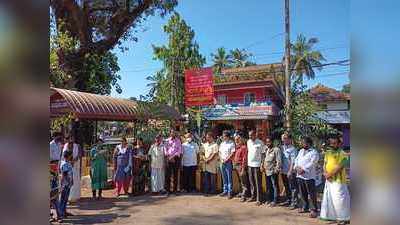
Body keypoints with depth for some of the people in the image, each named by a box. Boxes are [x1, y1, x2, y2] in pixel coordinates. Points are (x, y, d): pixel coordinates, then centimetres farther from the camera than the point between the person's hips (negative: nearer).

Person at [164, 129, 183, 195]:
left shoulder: (178, 141, 7)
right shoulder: (167, 140, 9)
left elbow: (179, 150, 2)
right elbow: (165, 150, 5)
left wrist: (173, 156, -10)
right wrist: (169, 157, -9)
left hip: (176, 159, 0)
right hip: (169, 159, 0)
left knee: (175, 174, 2)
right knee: (168, 174, -3)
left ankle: (175, 189, 9)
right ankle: (168, 189, 5)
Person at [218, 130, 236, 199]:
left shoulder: (232, 143, -7)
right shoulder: (222, 143, 13)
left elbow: (232, 153, -11)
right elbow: (219, 152, 15)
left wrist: (226, 159, -14)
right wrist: (221, 159, -1)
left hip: (228, 162, -6)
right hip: (222, 162, 6)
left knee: (229, 178, -1)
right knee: (224, 178, 12)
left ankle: (230, 192, 4)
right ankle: (225, 191, 21)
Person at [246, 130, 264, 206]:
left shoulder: (260, 143, -10)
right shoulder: (248, 142, 8)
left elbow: (262, 154, -8)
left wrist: (262, 164, -13)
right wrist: (247, 162, 11)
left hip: (257, 165, -6)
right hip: (249, 164, 6)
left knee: (257, 183, 0)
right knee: (251, 182, 13)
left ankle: (258, 199, 7)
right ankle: (253, 196, 25)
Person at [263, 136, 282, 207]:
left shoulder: (276, 149, -10)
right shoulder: (266, 149, 12)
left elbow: (279, 161, -13)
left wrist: (277, 169, -17)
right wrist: (263, 166, 9)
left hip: (273, 171, -7)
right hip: (267, 171, 7)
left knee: (274, 186, 2)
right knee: (268, 187, 16)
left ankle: (274, 201, 11)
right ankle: (269, 199, 28)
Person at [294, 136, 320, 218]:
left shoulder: (314, 152, -7)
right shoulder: (301, 151, 16)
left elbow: (311, 163, -16)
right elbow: (296, 160, 12)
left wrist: (303, 169, -19)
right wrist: (297, 167, -6)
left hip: (309, 176, -7)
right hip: (300, 175, 7)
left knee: (312, 194, -1)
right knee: (302, 193, 15)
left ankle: (313, 210, 7)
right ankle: (305, 207, 27)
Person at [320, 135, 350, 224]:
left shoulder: (342, 154, -11)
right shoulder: (328, 152, 10)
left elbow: (339, 167, -18)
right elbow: (325, 164, 9)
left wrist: (330, 174, -17)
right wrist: (325, 173, -9)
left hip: (338, 180, -7)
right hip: (328, 180, 7)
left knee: (339, 199, -5)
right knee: (328, 198, 14)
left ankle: (343, 218, 8)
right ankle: (330, 215, 28)